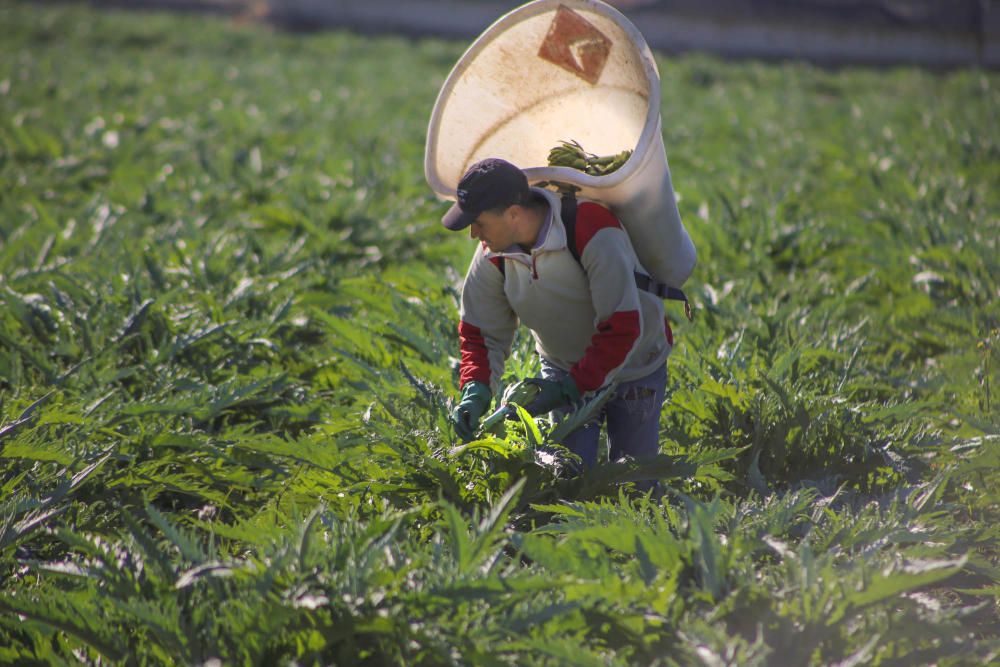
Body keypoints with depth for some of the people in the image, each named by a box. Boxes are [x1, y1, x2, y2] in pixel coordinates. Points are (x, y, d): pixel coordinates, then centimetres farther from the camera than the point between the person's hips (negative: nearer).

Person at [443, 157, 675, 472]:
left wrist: (570, 389, -33)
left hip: (631, 366, -4)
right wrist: (475, 390, -25)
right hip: (563, 368, 4)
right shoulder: (491, 255, -15)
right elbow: (481, 332, -7)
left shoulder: (594, 233, -33)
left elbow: (622, 328, -33)